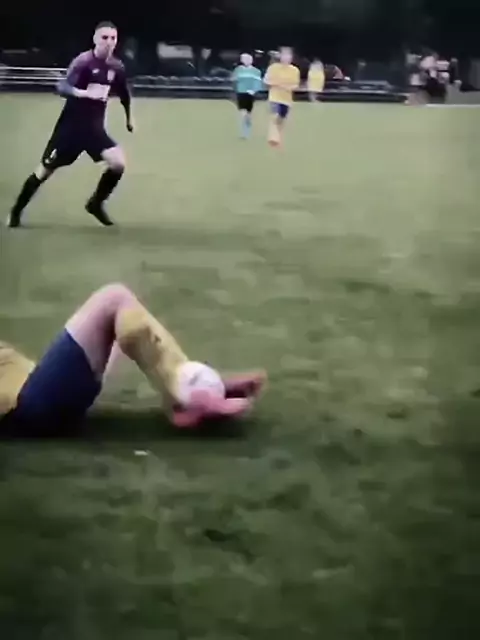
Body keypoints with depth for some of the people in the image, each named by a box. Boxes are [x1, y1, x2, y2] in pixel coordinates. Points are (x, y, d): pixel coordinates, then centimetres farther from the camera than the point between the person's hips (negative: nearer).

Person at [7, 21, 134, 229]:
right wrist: (85, 93, -46)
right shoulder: (83, 61, -18)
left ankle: (96, 203, 8)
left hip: (95, 127, 4)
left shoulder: (117, 67, -1)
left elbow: (124, 94, 19)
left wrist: (129, 118, 26)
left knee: (118, 163, -15)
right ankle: (16, 211, 21)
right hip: (71, 125, -4)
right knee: (45, 170, 3)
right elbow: (62, 87, -30)